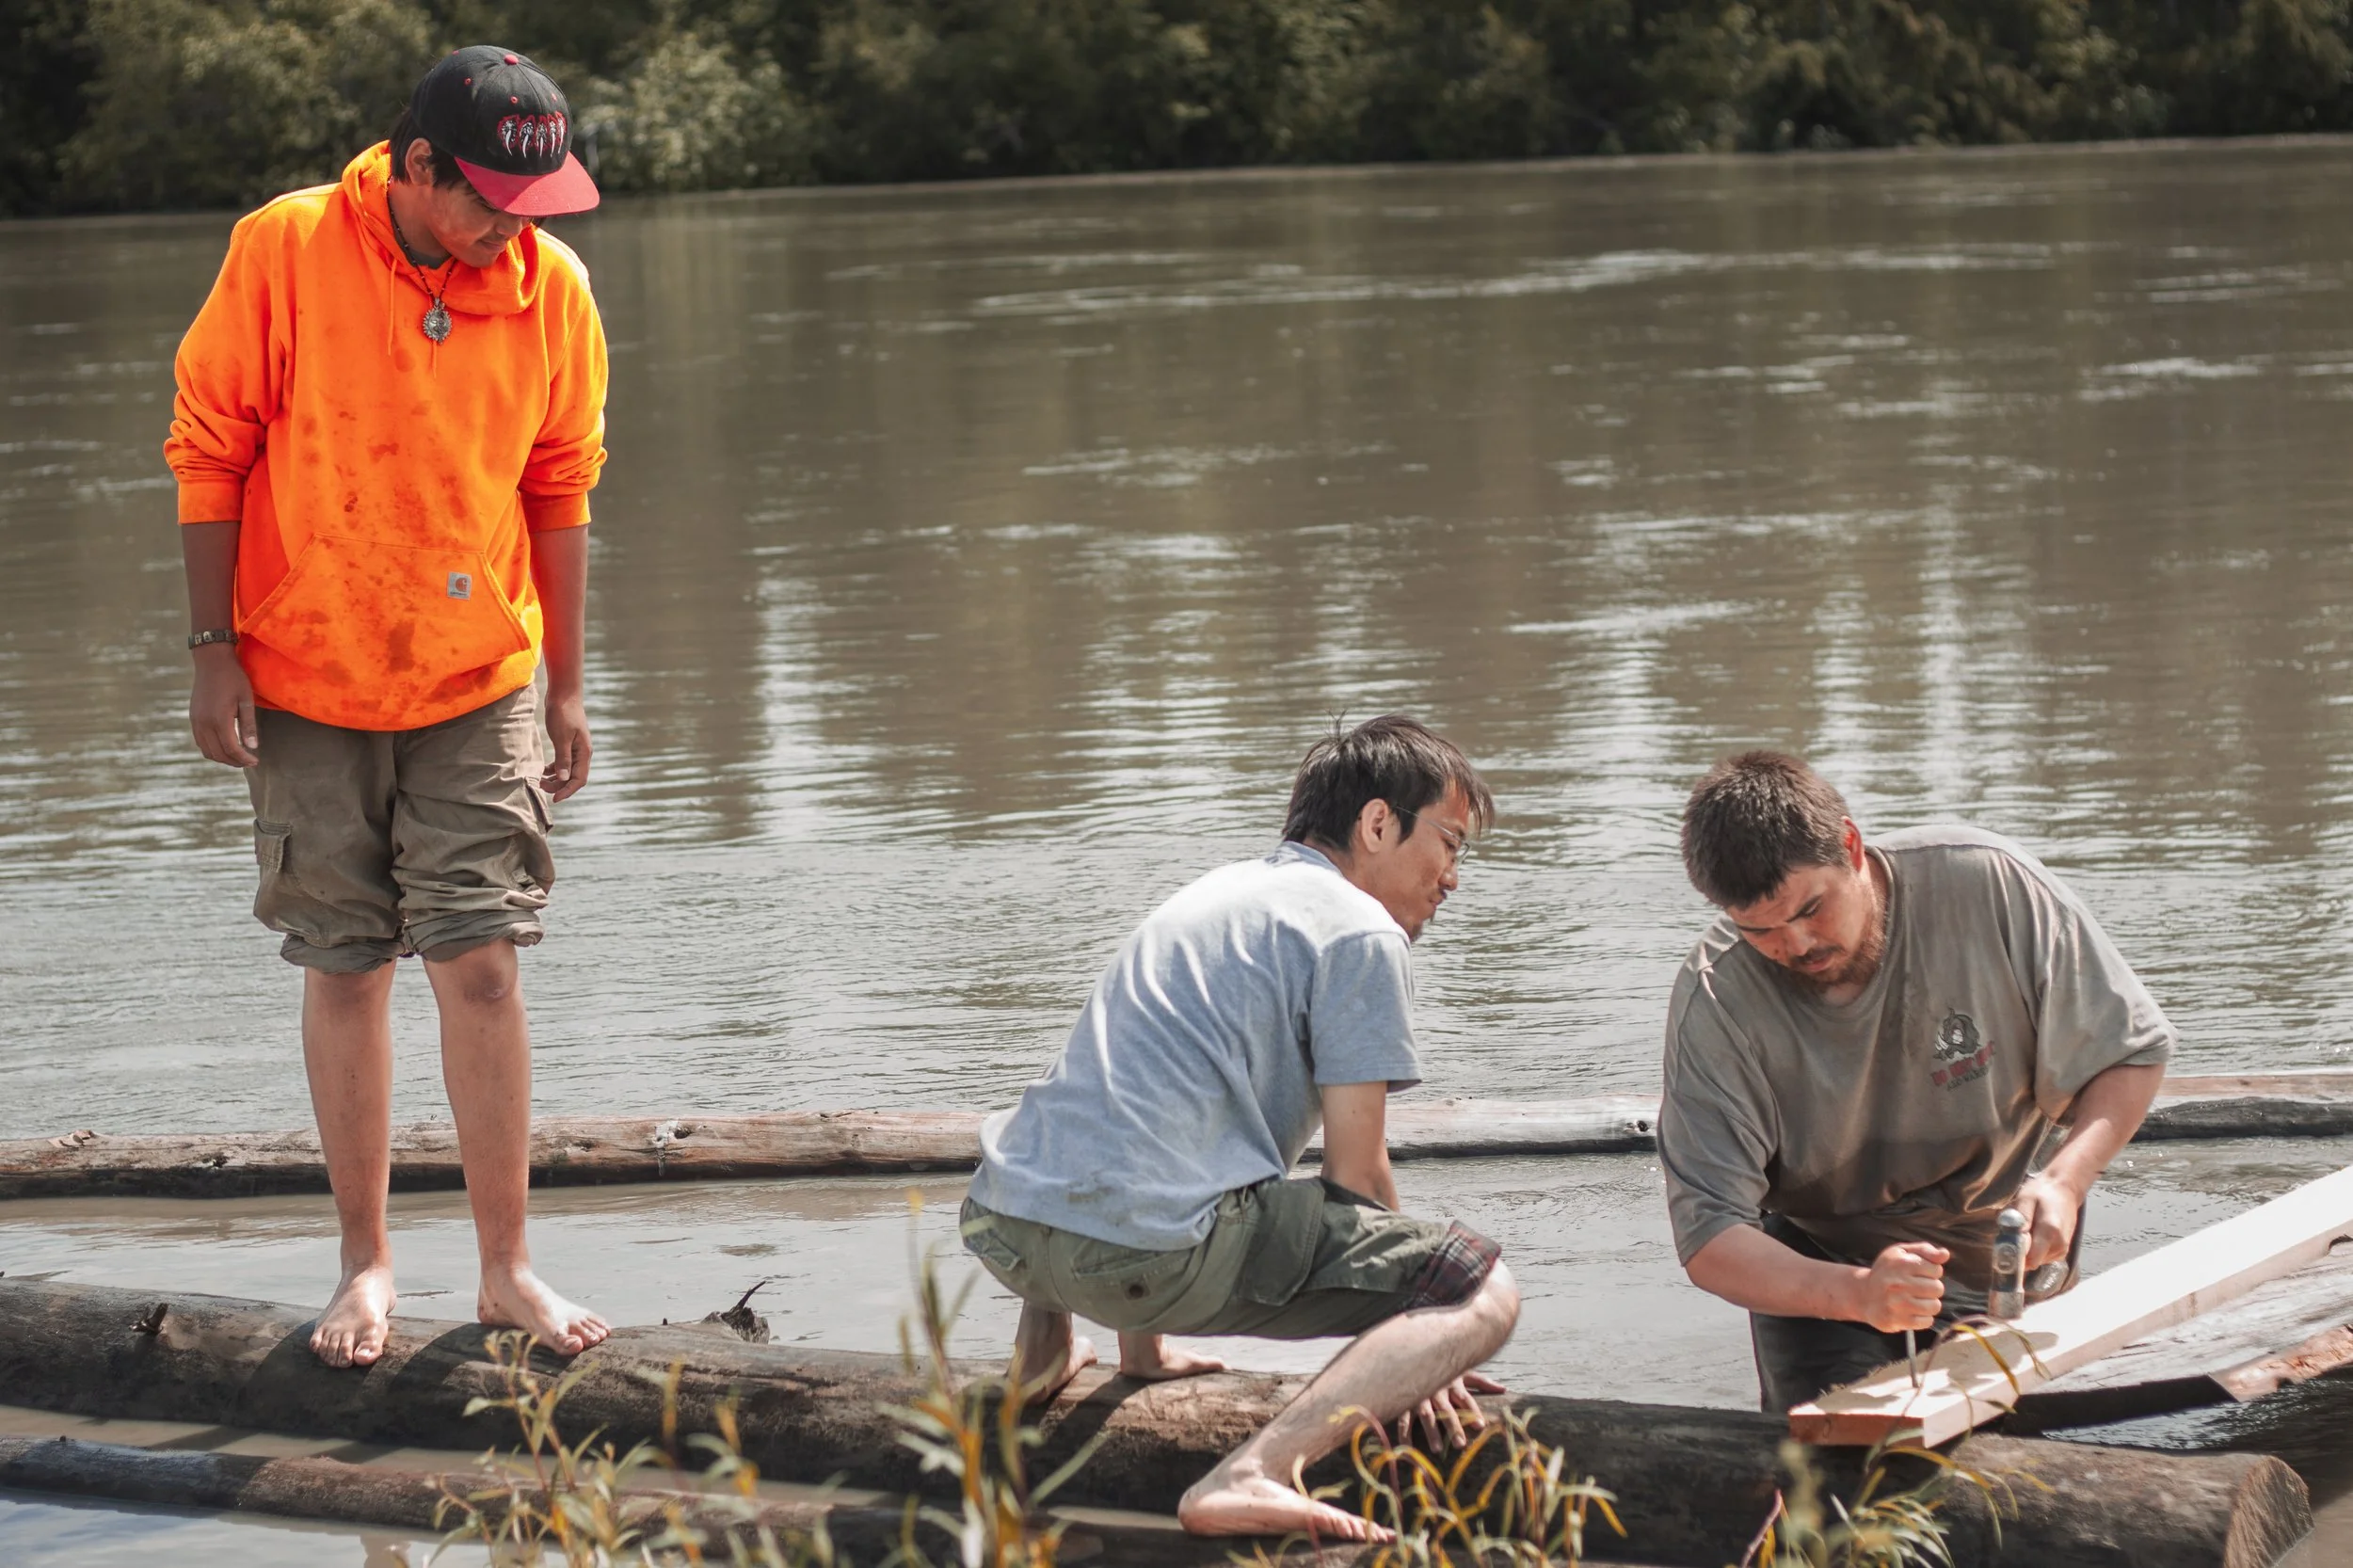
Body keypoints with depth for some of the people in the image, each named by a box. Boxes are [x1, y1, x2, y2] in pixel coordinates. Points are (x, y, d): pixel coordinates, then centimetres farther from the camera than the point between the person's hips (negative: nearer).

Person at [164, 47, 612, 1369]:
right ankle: (367, 1262, 19)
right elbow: (210, 451, -4)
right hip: (310, 684, -1)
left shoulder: (552, 286, -5)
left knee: (482, 962, -5)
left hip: (479, 688, 1)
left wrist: (566, 685, 8)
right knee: (346, 970, 6)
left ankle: (508, 1269, 5)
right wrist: (216, 650, -7)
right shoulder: (284, 252, -12)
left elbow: (559, 493, 6)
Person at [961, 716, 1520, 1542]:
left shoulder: (1218, 891, 26)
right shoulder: (1361, 933, 0)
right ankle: (1252, 1474, -27)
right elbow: (1356, 1174, -2)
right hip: (1153, 1249, -9)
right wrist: (1412, 1351, 10)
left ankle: (1045, 1342, 28)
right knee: (1483, 1293, -9)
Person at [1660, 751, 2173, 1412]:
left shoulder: (1989, 884, -24)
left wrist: (2065, 1180, -31)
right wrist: (1857, 1293, -46)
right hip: (1821, 1262, -1)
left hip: (2001, 1240, 1)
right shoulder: (1714, 1003, -25)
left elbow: (2132, 1053, -11)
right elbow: (1709, 1239, -27)